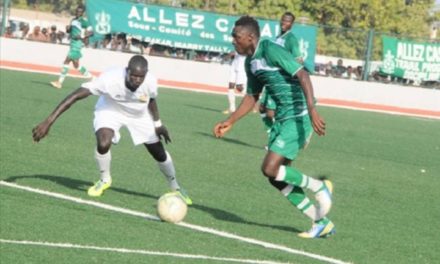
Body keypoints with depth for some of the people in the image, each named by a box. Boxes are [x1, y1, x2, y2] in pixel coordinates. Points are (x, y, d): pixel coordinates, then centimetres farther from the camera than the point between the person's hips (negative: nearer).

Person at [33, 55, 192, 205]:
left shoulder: (150, 82, -32)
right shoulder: (110, 79, -42)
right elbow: (75, 96, -43)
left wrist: (157, 124, 5)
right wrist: (49, 122, -47)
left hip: (139, 115, 3)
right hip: (110, 111, -2)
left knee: (159, 153, 6)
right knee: (103, 144, -30)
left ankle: (175, 188, 35)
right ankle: (104, 180, 2)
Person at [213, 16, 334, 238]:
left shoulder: (271, 50, -17)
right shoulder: (251, 62, 11)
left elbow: (302, 75, -25)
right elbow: (251, 97, 24)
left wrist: (312, 110, -35)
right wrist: (229, 122, 19)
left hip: (298, 117, -10)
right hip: (282, 119, 10)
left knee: (270, 169, -17)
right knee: (277, 178, 7)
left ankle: (319, 187, 4)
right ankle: (321, 223, 15)